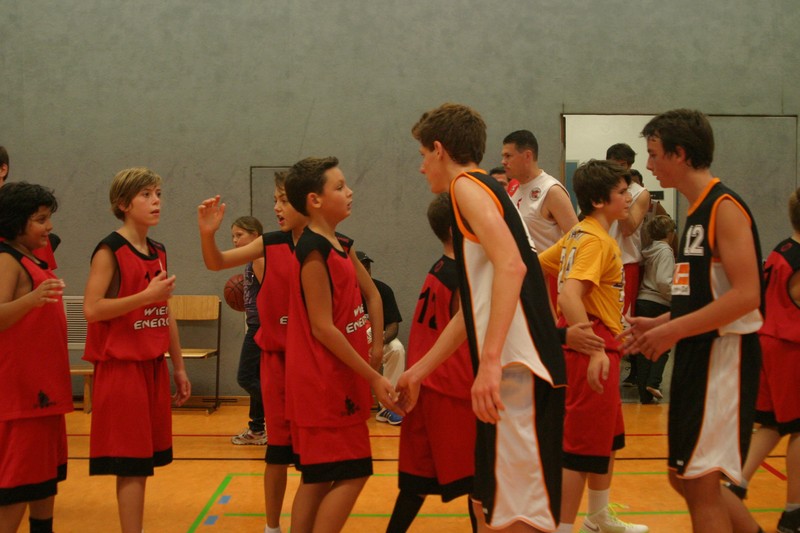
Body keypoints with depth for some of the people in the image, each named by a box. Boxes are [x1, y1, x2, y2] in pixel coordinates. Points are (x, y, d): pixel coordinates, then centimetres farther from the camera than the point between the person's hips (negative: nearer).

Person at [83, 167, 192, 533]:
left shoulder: (158, 252, 13)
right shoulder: (110, 251, -9)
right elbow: (91, 309, -19)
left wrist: (178, 367, 17)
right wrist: (147, 296, -21)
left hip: (153, 366, 7)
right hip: (121, 367, -7)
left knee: (144, 460, 10)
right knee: (130, 464, -6)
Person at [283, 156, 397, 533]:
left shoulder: (341, 246, 11)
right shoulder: (314, 250, -17)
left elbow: (371, 294, 23)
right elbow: (322, 327, -20)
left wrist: (377, 345, 9)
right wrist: (374, 378, -17)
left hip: (337, 381, 9)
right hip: (323, 381, -9)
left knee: (318, 477, 12)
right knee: (352, 474, -8)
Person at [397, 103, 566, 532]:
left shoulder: (468, 185, -3)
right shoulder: (485, 191, 25)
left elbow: (511, 265, -20)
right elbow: (472, 310, 29)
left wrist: (490, 361, -26)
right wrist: (419, 371, 34)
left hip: (517, 369, -10)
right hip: (513, 368, 10)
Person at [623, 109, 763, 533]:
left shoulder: (724, 207, -14)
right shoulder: (696, 212, 15)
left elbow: (746, 295, -23)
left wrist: (674, 331, -21)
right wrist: (659, 323, 10)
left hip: (724, 355, -10)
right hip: (695, 355, 10)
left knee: (699, 482, -7)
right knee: (685, 478, 15)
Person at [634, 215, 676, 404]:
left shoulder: (648, 251, 13)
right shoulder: (665, 251, -8)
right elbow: (663, 281, -19)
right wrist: (676, 296, -9)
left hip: (641, 302, 6)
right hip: (658, 304, -6)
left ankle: (645, 393, 8)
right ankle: (653, 382, -9)